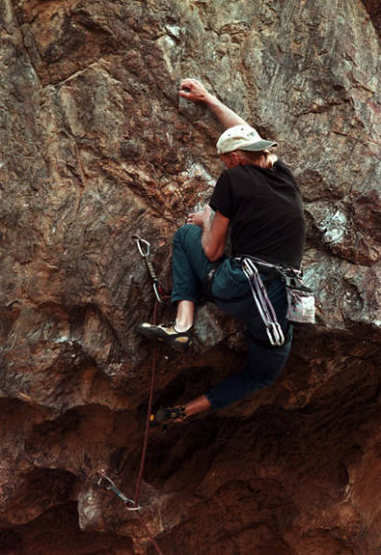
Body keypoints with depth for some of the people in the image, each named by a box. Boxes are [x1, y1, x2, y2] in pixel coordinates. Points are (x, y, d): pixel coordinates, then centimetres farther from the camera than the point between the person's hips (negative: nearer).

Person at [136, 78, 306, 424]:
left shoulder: (232, 179, -1)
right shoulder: (282, 173, 14)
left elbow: (212, 252, 3)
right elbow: (245, 134, 32)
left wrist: (206, 222, 24)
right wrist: (208, 99, 41)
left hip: (234, 291, -4)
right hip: (279, 304, 5)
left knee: (186, 234, 23)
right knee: (264, 374, 32)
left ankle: (182, 325, 11)